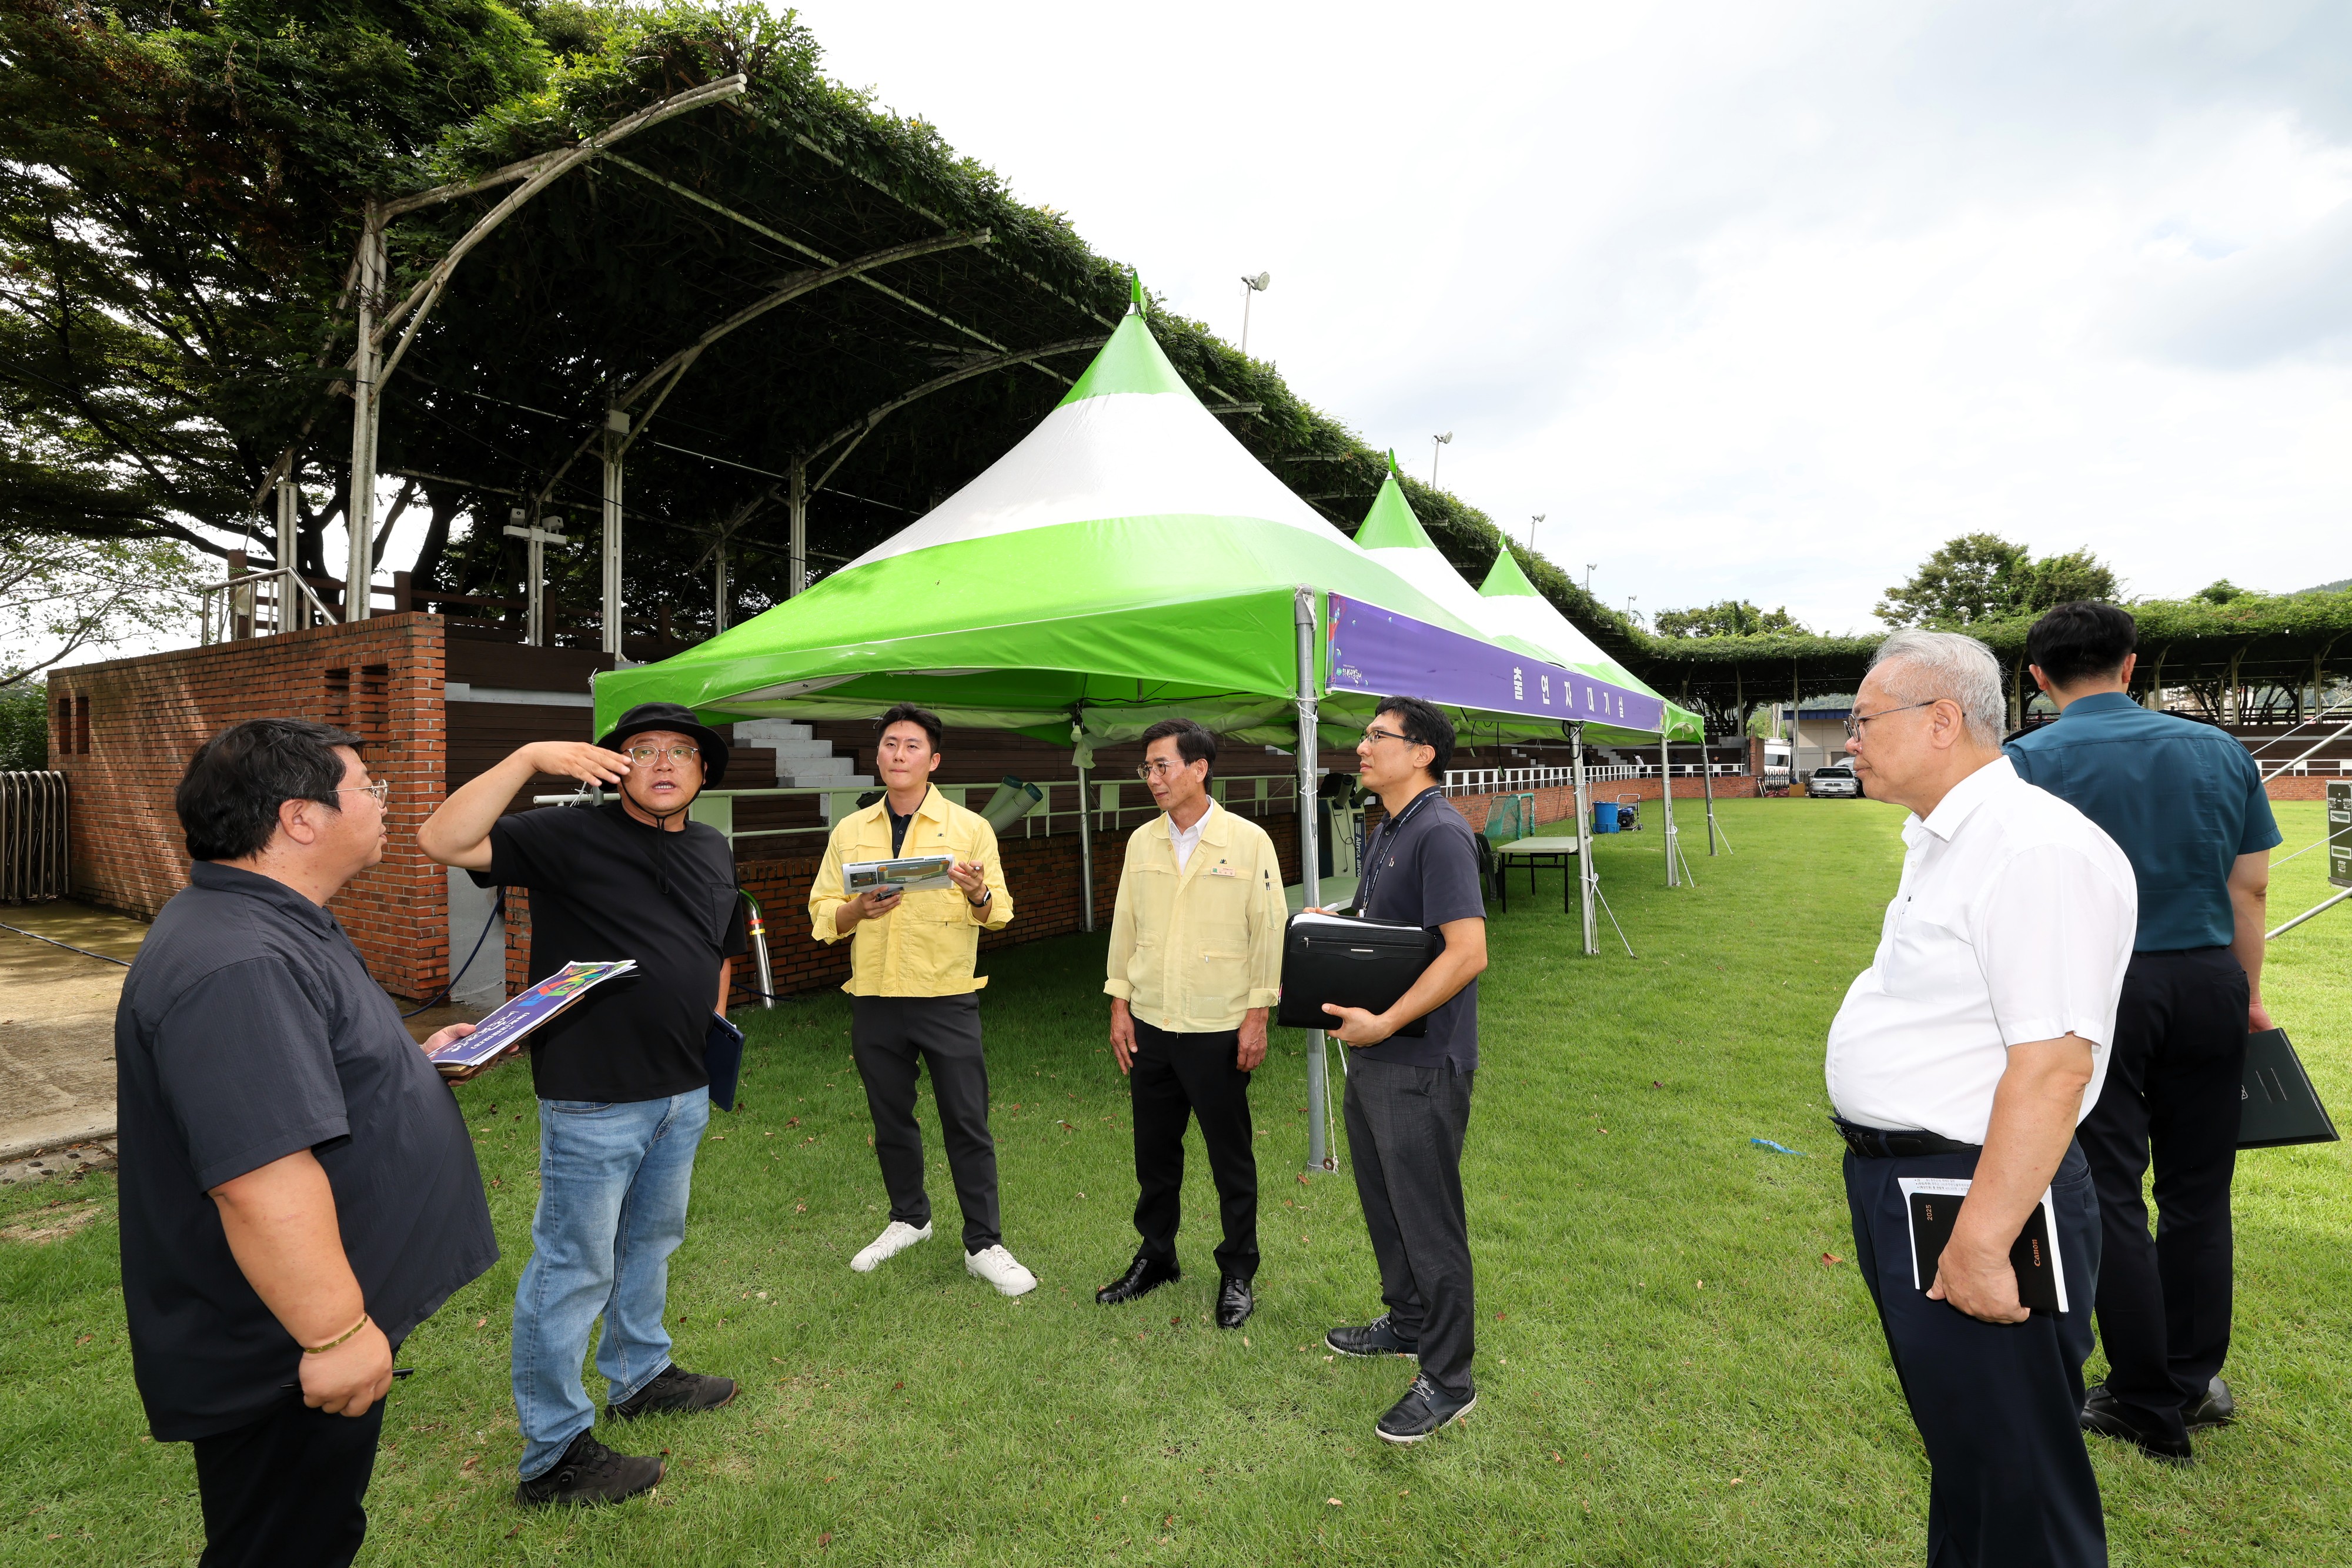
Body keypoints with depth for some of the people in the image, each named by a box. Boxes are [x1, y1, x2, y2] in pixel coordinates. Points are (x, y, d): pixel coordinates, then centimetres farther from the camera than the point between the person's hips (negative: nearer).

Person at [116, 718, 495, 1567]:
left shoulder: (277, 926, 7)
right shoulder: (237, 967, -30)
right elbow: (262, 1178, -32)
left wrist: (413, 1060, 14)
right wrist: (336, 1333, -26)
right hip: (281, 1359, -10)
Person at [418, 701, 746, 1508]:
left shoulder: (715, 851, 8)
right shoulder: (571, 836, -12)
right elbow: (444, 841, -24)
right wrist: (529, 758, -31)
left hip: (684, 1092, 7)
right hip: (593, 1098, -7)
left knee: (650, 1242, 24)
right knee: (573, 1268, 5)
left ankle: (640, 1375, 45)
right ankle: (554, 1455, 21)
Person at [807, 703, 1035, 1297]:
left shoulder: (969, 828, -1)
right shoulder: (849, 832, 7)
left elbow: (1000, 914, -1)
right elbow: (822, 917, 6)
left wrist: (979, 895, -23)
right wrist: (858, 909, -16)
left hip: (947, 998, -3)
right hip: (874, 999, 3)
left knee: (968, 1124, 1)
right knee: (891, 1119, 16)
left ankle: (984, 1246, 15)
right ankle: (908, 1218, 38)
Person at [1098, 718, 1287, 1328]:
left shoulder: (1248, 841, -8)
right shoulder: (1141, 842, 5)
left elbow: (1268, 930, -7)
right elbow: (1125, 926, 9)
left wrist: (1257, 1015, -9)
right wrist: (1120, 1007, 6)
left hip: (1218, 1030, -4)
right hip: (1150, 1028, 4)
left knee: (1232, 1157, 8)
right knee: (1154, 1151, 16)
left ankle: (1238, 1274, 27)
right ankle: (1156, 1257, 36)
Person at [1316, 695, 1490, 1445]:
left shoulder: (1441, 833, -20)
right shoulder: (1387, 831, 12)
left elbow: (1467, 953, -26)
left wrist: (1385, 1023, -26)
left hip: (1421, 1065, -10)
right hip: (1373, 1057, 10)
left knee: (1429, 1219, 4)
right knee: (1384, 1202, 23)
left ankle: (1448, 1380, 21)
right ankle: (1408, 1322, 43)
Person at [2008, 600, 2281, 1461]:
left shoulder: (2026, 763, -9)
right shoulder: (2219, 750, 4)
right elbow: (2250, 887, 7)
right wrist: (2248, 995, 16)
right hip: (2208, 982, 5)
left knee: (2111, 1195, 7)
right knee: (2197, 1190, 16)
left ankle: (2149, 1406, 18)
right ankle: (2197, 1379, 31)